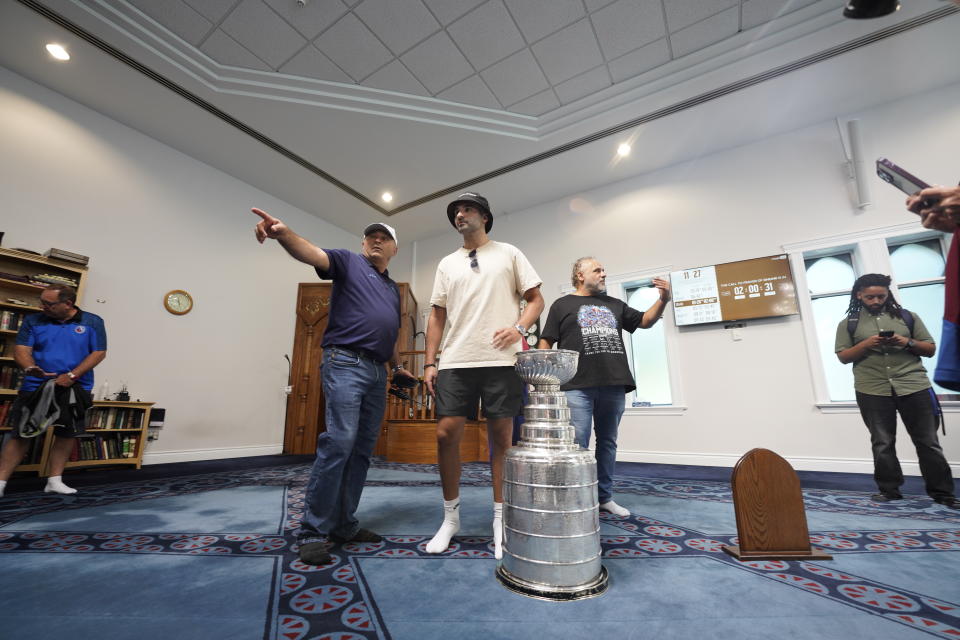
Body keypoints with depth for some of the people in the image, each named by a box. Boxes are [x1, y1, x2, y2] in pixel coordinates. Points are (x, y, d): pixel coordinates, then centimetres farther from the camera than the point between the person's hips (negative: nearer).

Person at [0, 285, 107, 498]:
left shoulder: (92, 322, -3)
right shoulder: (33, 320, 2)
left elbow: (99, 353, -6)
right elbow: (21, 349, -3)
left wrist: (72, 376, -17)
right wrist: (30, 368, -25)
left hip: (75, 389, 0)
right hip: (35, 387, 0)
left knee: (67, 434, 7)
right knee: (21, 434, 1)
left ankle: (55, 481, 18)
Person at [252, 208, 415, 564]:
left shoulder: (393, 289, 24)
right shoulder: (348, 262, 6)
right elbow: (313, 254, -15)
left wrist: (397, 366, 21)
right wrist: (284, 234, -34)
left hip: (377, 372, 7)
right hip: (345, 364, -7)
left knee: (362, 450, 7)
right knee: (339, 443, -14)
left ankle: (344, 525, 18)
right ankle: (313, 531, -1)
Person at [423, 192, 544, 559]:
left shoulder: (509, 254, 10)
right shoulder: (447, 264, 18)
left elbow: (535, 299, 7)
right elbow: (437, 315, 15)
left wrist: (519, 327, -13)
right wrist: (430, 362, 6)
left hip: (501, 361, -2)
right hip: (455, 362, 3)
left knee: (502, 438, 3)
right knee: (446, 434, -1)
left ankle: (500, 519, 20)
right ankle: (450, 517, 20)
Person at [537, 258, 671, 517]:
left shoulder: (615, 305, 20)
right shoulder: (562, 305, 7)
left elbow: (645, 321, 18)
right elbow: (545, 342, 2)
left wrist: (662, 300, 0)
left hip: (614, 385, 5)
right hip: (577, 386, -4)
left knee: (608, 442, 12)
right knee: (577, 445, -4)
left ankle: (605, 497, 25)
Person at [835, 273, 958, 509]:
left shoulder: (906, 316, 11)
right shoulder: (849, 323, 6)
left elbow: (930, 349, 11)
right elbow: (843, 356, 1)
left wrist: (907, 342, -9)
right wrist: (867, 344, -14)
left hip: (913, 386, 2)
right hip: (872, 391, -1)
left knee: (927, 441, 6)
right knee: (882, 443, 5)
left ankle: (942, 492, 17)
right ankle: (889, 490, 14)